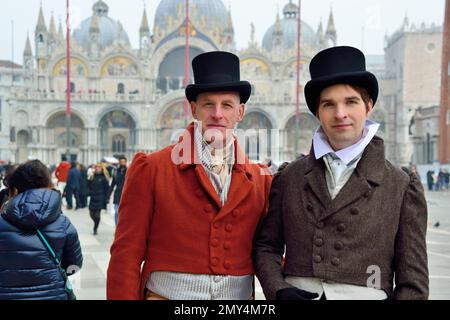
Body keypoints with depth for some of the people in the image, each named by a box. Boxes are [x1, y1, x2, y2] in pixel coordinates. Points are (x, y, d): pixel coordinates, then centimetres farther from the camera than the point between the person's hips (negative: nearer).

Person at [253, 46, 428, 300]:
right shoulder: (289, 177, 4)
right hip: (296, 294, 1)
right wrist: (278, 290, -7)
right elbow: (266, 246, 8)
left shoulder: (402, 187, -3)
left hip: (366, 294, -1)